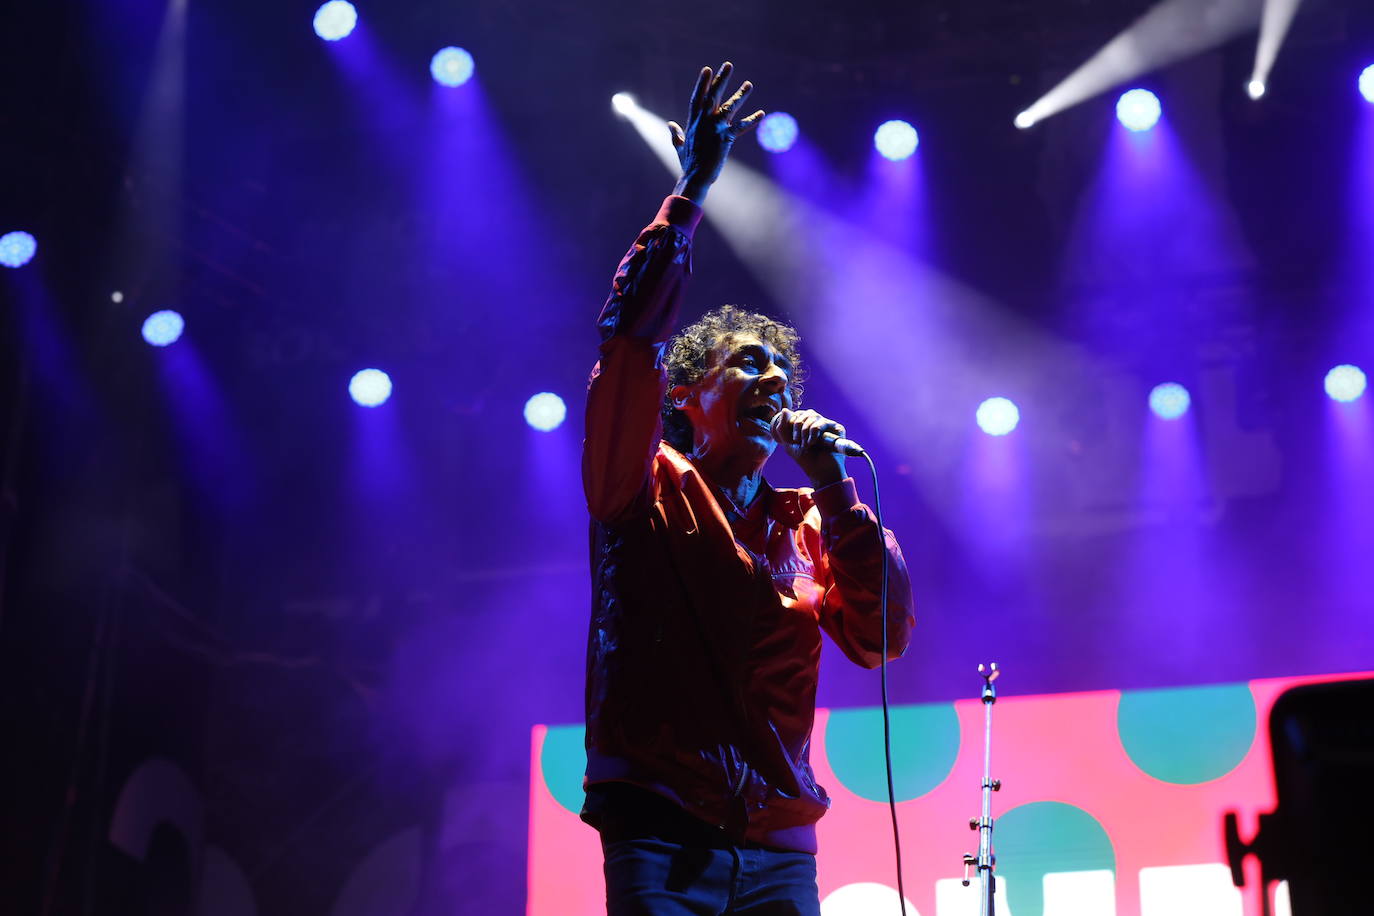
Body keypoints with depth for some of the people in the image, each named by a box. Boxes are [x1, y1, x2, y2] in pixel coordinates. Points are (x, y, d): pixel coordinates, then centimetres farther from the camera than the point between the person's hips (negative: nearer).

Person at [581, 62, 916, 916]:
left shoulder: (806, 524, 15)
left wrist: (837, 492, -3)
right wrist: (690, 198, -12)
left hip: (779, 844, 4)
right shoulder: (646, 487, 5)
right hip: (661, 835, -3)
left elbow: (881, 637, 2)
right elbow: (632, 341, -10)